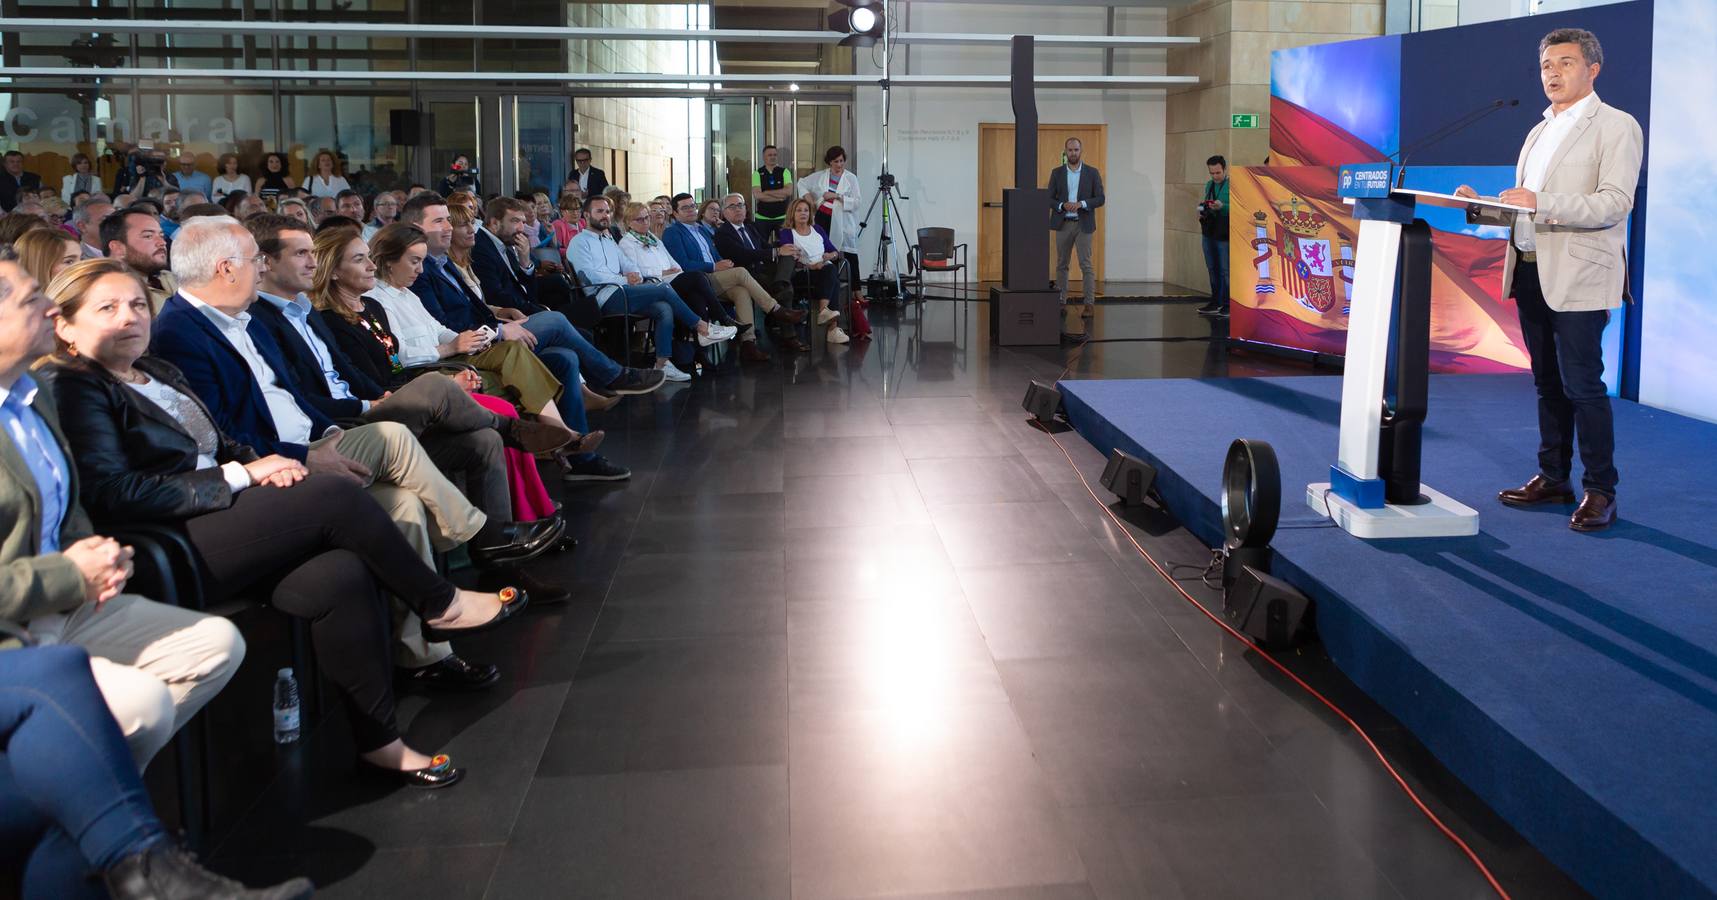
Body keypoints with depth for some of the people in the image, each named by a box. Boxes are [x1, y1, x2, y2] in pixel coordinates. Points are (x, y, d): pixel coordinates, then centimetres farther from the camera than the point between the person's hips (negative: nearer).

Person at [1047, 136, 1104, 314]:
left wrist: (1081, 204, -17)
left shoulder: (1092, 173, 1)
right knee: (1061, 264, 6)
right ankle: (1060, 301, 13)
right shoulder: (1057, 173, 6)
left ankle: (1090, 303, -6)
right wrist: (1063, 205, -17)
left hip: (1083, 224, -2)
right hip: (1063, 224, 2)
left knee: (1086, 265, -6)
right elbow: (1050, 199, 4)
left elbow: (1100, 198, -1)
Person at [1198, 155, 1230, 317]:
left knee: (1226, 270, -3)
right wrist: (1203, 210, 2)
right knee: (1213, 269, 13)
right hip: (1209, 233, 7)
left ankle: (1228, 304, 5)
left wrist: (1222, 207, -28)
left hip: (1225, 235, -7)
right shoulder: (1209, 185, 14)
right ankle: (1215, 302, 22)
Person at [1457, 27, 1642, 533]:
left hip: (1579, 278, -7)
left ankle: (1600, 491, 1)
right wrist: (1481, 208, 2)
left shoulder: (1616, 127, -4)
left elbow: (1614, 203, -16)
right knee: (1548, 384, 12)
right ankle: (1552, 478, 21)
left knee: (1582, 385, -7)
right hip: (1531, 272, 7)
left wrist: (1542, 202, -27)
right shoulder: (1541, 132, 20)